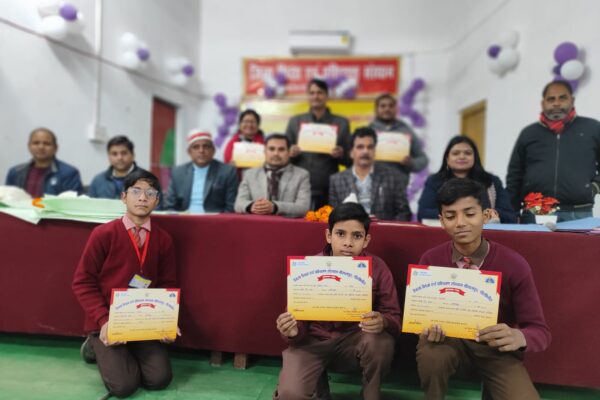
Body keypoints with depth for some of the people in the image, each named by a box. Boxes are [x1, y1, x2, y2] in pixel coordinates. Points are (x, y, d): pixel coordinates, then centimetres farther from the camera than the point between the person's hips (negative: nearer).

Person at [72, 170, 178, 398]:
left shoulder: (163, 240, -1)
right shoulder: (103, 234, -11)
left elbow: (168, 287, 5)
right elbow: (82, 283, -8)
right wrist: (103, 321, -18)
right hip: (108, 322, -3)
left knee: (159, 379, -13)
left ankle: (130, 354, 19)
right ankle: (98, 346, 15)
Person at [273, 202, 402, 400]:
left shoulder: (377, 268, -12)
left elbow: (394, 317, -8)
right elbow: (300, 323, -7)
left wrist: (383, 322, -33)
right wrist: (292, 331, -32)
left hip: (354, 339, 1)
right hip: (313, 341, -1)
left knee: (381, 340, -32)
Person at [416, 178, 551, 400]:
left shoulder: (513, 264, -16)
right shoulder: (430, 260, -11)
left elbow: (540, 331, -12)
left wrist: (519, 337, -37)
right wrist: (427, 328, -28)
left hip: (497, 347, -1)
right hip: (449, 339, 1)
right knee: (430, 354, -32)